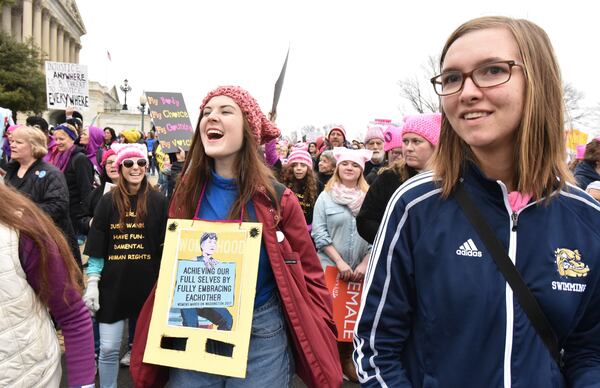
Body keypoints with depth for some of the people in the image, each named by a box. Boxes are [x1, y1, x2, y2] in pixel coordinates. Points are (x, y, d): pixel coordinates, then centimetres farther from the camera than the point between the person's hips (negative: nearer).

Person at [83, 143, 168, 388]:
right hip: (113, 285, 1)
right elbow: (96, 248, 2)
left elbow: (166, 247, 1)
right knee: (108, 349, 5)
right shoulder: (108, 202, 1)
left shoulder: (158, 202, -1)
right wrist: (92, 283, -4)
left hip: (147, 285, 0)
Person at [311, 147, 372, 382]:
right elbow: (319, 233, -6)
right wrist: (339, 261, -13)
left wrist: (364, 264, -9)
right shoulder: (326, 196, 0)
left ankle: (346, 358, 26)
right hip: (330, 266, -2)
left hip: (361, 269, 2)